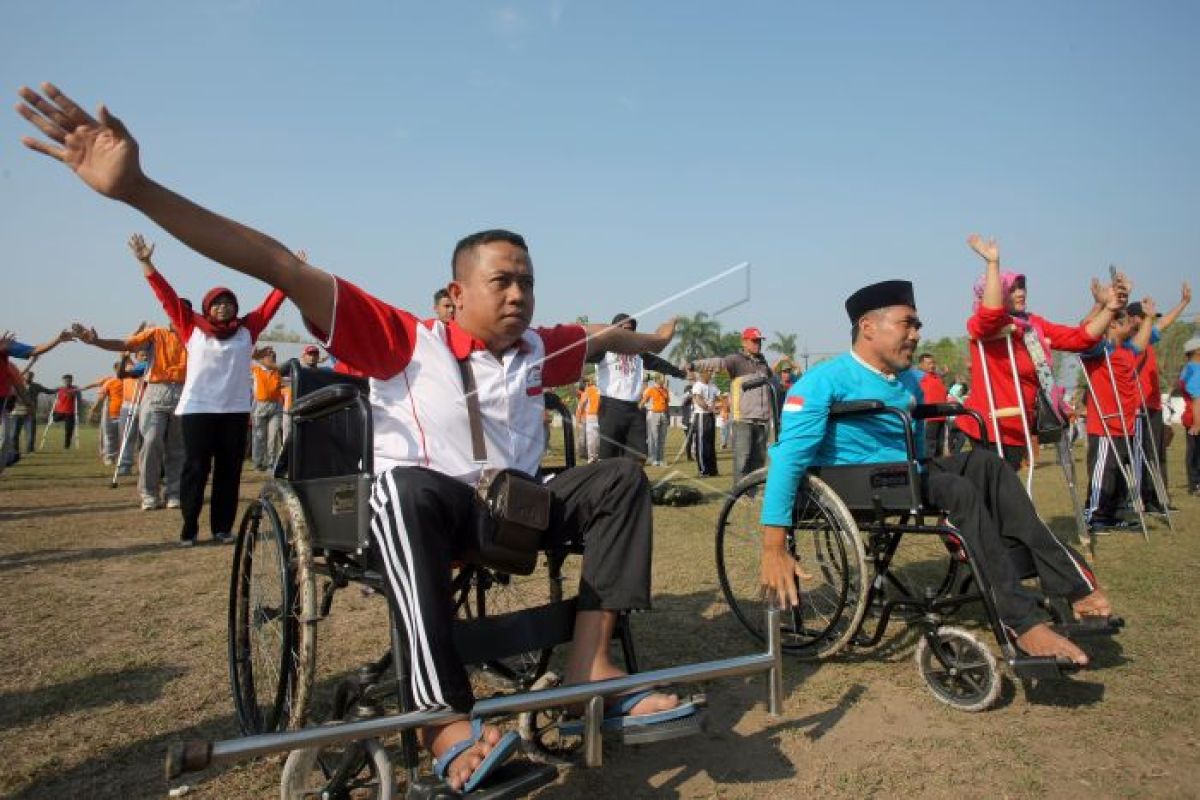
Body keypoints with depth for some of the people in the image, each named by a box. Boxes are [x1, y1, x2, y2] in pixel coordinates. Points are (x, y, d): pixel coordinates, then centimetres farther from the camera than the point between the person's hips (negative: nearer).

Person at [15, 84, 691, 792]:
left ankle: (589, 667, -18)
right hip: (423, 517, -5)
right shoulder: (410, 343, -7)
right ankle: (446, 719, -39)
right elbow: (284, 269, -15)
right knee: (406, 488, -38)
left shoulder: (541, 352, 8)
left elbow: (605, 336, 31)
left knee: (620, 477, -10)